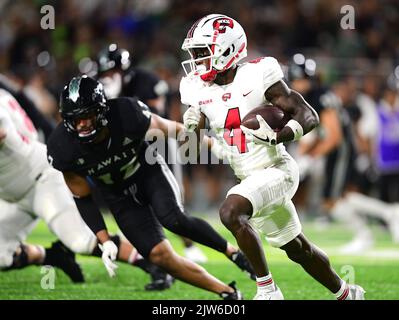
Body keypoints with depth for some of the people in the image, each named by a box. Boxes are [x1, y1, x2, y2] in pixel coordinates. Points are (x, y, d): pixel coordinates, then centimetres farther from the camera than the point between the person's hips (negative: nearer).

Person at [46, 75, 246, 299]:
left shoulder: (128, 116, -31)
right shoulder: (64, 148, -26)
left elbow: (173, 130, -11)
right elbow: (82, 198, -11)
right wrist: (105, 241, -16)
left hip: (148, 171, -2)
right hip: (118, 195, 2)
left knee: (173, 220, -30)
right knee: (159, 255, -10)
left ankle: (230, 250, -6)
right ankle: (227, 292, 2)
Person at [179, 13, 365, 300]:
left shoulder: (256, 77, -16)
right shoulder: (200, 90, 1)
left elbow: (309, 116, -16)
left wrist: (278, 136, -33)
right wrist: (191, 128, -13)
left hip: (275, 170, -7)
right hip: (248, 178, 7)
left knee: (230, 212, -30)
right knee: (297, 250, 17)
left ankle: (267, 289, -20)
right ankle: (345, 293, 39)